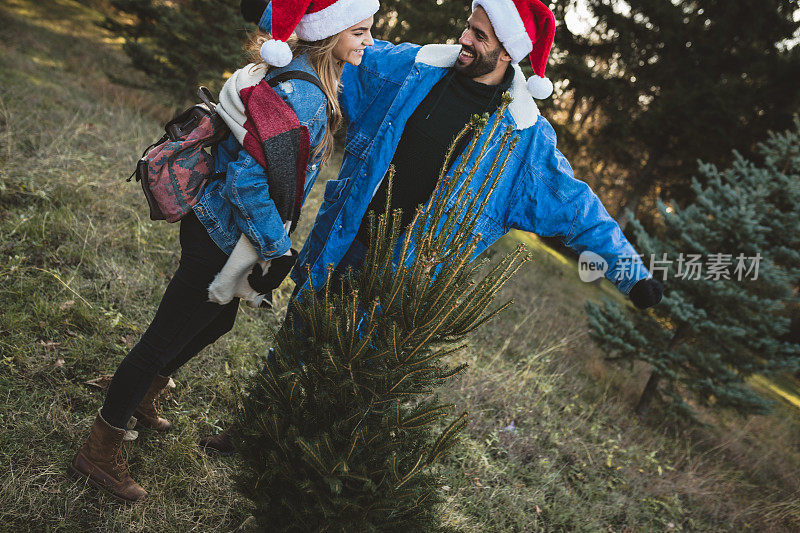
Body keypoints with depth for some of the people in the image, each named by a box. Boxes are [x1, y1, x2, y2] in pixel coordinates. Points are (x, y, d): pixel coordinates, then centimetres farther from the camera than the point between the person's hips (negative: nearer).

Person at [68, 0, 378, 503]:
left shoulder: (302, 78, 4)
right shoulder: (301, 97, -27)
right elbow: (248, 179, -31)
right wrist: (278, 249, -21)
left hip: (220, 227, 10)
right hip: (222, 239, -10)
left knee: (217, 321, 27)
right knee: (166, 337, 3)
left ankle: (140, 397, 49)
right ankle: (100, 449, 23)